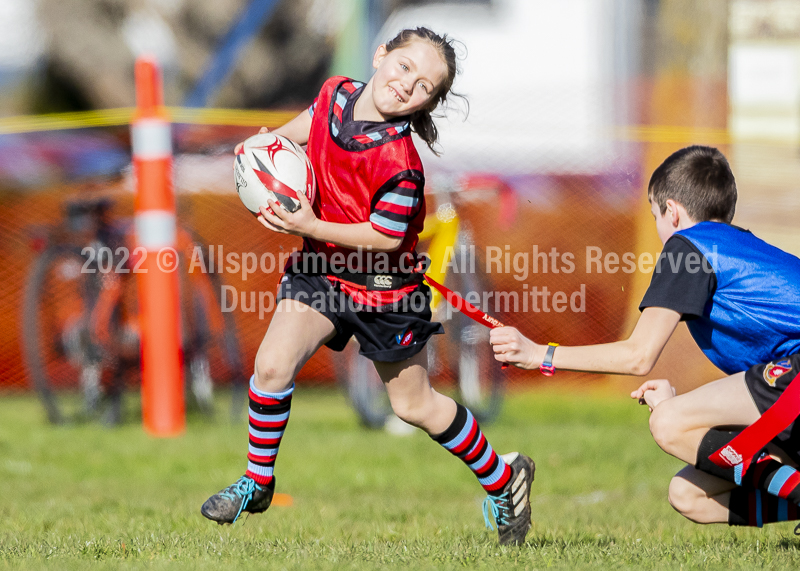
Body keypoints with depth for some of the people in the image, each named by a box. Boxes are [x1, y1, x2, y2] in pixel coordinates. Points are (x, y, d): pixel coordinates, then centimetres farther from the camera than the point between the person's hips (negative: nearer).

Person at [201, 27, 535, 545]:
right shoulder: (335, 94, -9)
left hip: (385, 287, -5)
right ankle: (257, 482, 8)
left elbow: (386, 238, -23)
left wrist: (311, 227, -26)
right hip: (322, 269, 5)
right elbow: (310, 123, 15)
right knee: (272, 366, -13)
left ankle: (503, 478, 32)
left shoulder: (400, 163, -30)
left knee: (416, 406, 10)